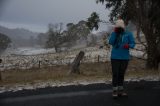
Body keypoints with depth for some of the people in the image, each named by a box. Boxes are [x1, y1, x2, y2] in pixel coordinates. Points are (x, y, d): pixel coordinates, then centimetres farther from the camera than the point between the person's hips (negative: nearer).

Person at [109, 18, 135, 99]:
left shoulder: (128, 34, 0)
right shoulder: (113, 33, 3)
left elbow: (133, 44, -2)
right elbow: (110, 42, -11)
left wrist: (128, 45, -24)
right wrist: (115, 33, -14)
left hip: (125, 58, 1)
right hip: (115, 57, -1)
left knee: (121, 74, 10)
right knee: (115, 74, -4)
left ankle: (121, 90, 20)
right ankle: (115, 91, 3)